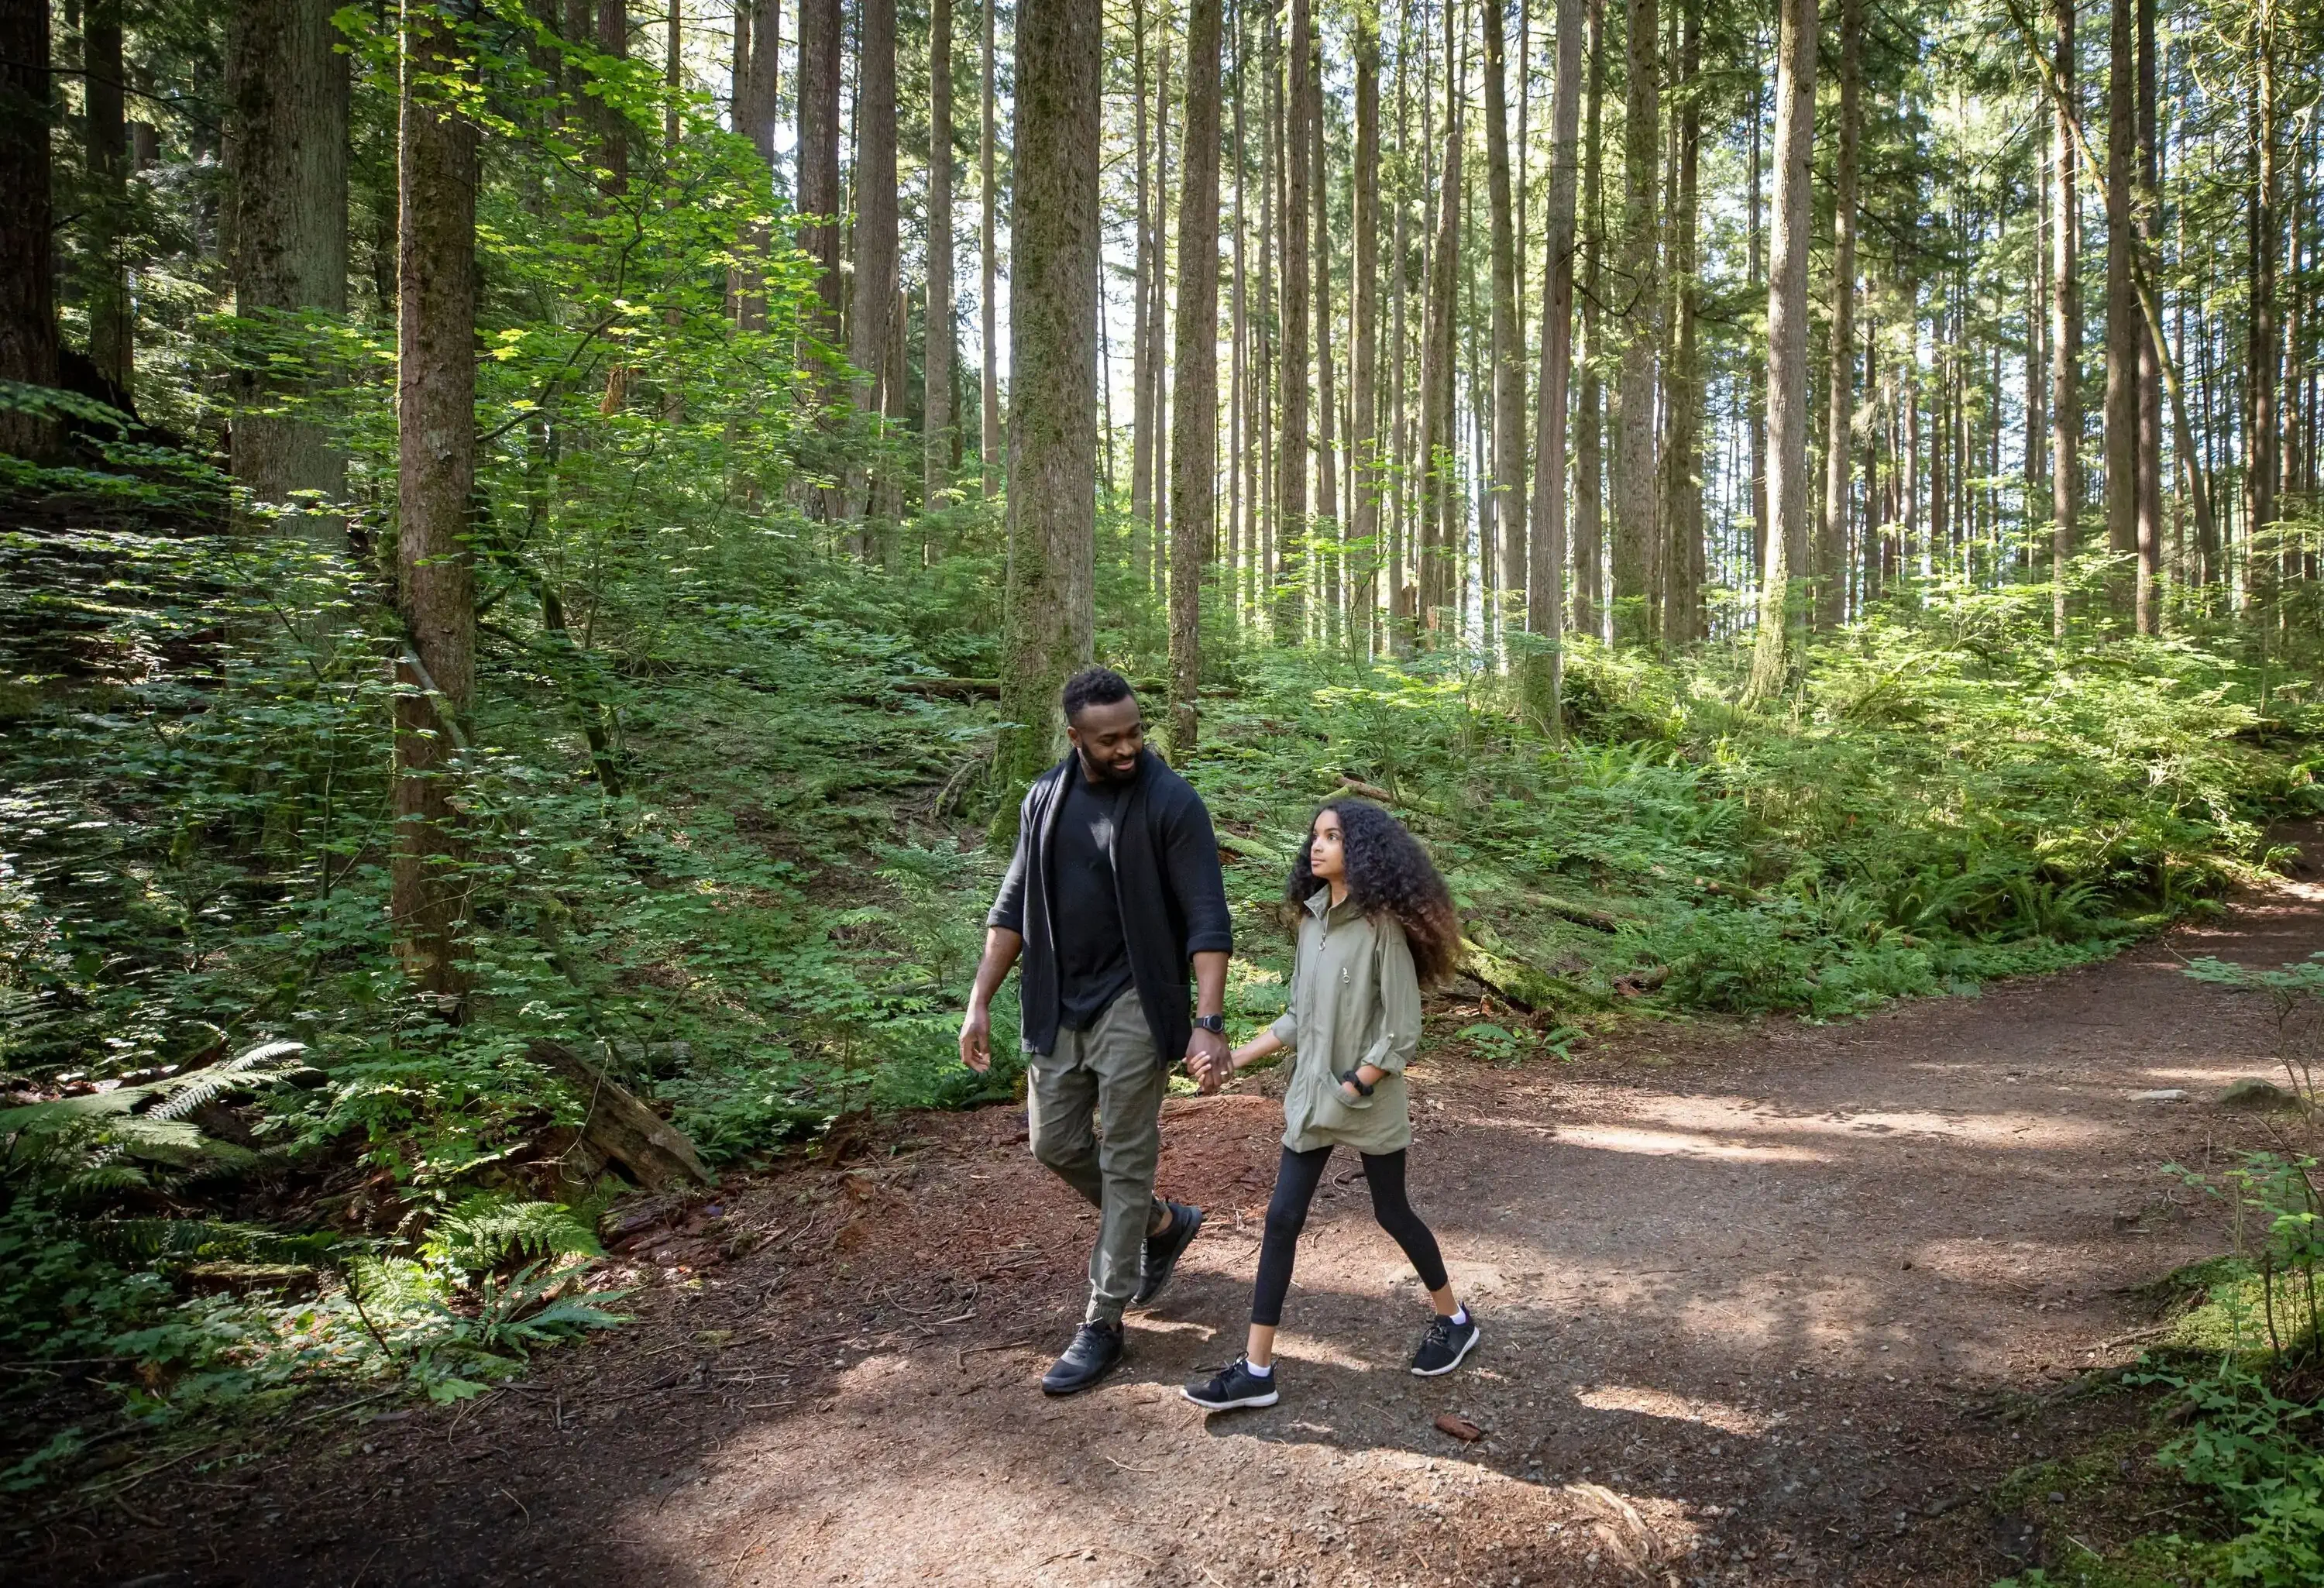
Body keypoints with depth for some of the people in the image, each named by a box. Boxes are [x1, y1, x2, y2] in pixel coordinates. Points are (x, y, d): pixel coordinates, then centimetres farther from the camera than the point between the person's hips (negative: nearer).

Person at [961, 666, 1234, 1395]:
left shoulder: (1172, 802, -13)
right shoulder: (1045, 797, 3)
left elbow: (1207, 920, -15)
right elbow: (1013, 906, 8)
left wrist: (1208, 1021, -24)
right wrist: (979, 1001, 3)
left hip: (1134, 1006, -6)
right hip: (1060, 1004, 6)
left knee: (1124, 1163, 1)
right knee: (1055, 1142, 13)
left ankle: (1102, 1326, 15)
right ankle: (1164, 1224, 37)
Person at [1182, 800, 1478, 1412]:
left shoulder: (1382, 925, -16)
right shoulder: (1313, 919, 3)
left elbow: (1402, 1032, -16)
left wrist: (1353, 1087, -15)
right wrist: (1238, 1056, 6)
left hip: (1369, 1101, -6)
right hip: (1309, 1097, 6)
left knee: (1391, 1212, 12)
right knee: (1281, 1219, 3)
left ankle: (1455, 1320, 37)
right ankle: (1256, 1368, 9)